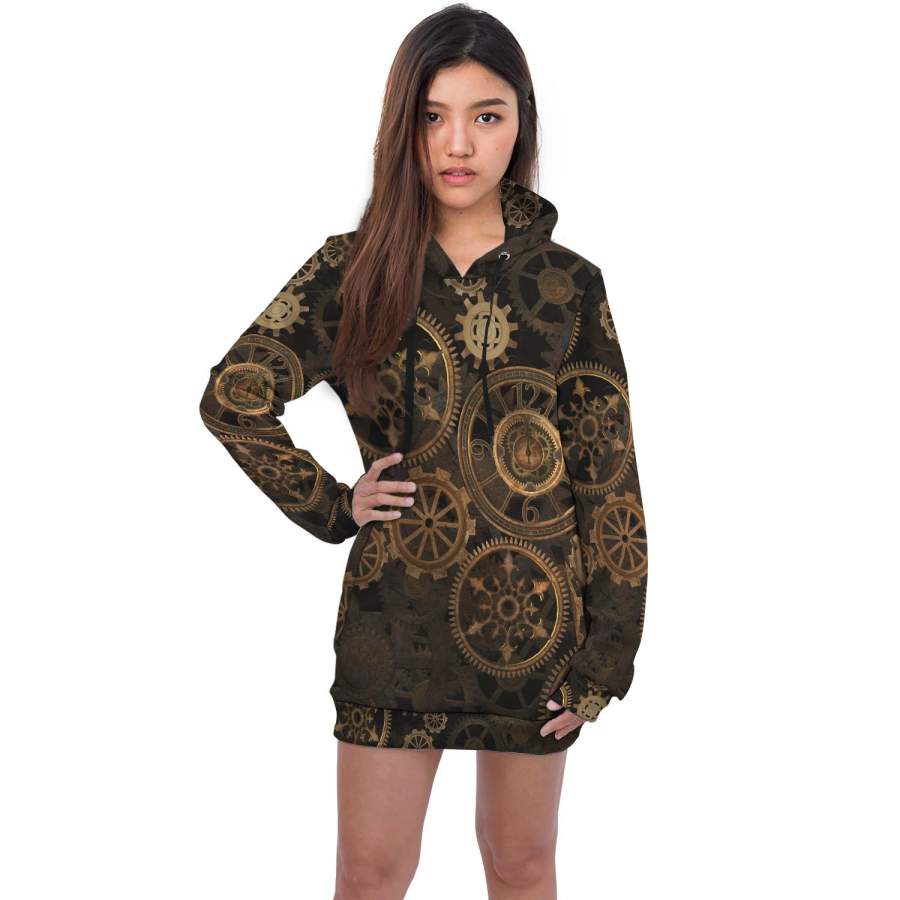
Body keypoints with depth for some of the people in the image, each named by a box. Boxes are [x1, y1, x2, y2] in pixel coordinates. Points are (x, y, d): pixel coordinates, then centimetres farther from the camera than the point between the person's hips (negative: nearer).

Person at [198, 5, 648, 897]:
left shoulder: (568, 285, -2)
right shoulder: (354, 271, -3)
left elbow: (609, 479, -2)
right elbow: (233, 396, 0)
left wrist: (604, 656, -4)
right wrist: (333, 506, -4)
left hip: (536, 613, 1)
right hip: (396, 616, 0)